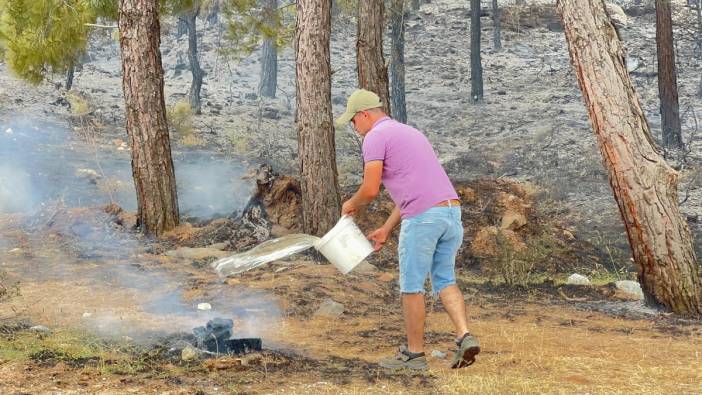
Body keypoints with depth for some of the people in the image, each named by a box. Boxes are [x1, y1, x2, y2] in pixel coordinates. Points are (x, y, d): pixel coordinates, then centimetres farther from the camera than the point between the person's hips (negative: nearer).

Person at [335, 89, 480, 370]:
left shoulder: (375, 137, -1)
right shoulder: (410, 132, 28)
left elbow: (370, 190, -9)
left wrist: (351, 204, 13)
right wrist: (386, 229, 30)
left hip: (423, 217, -8)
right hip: (451, 210, 8)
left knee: (412, 286, 6)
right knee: (444, 280, 16)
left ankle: (414, 353, 15)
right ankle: (464, 336, -2)